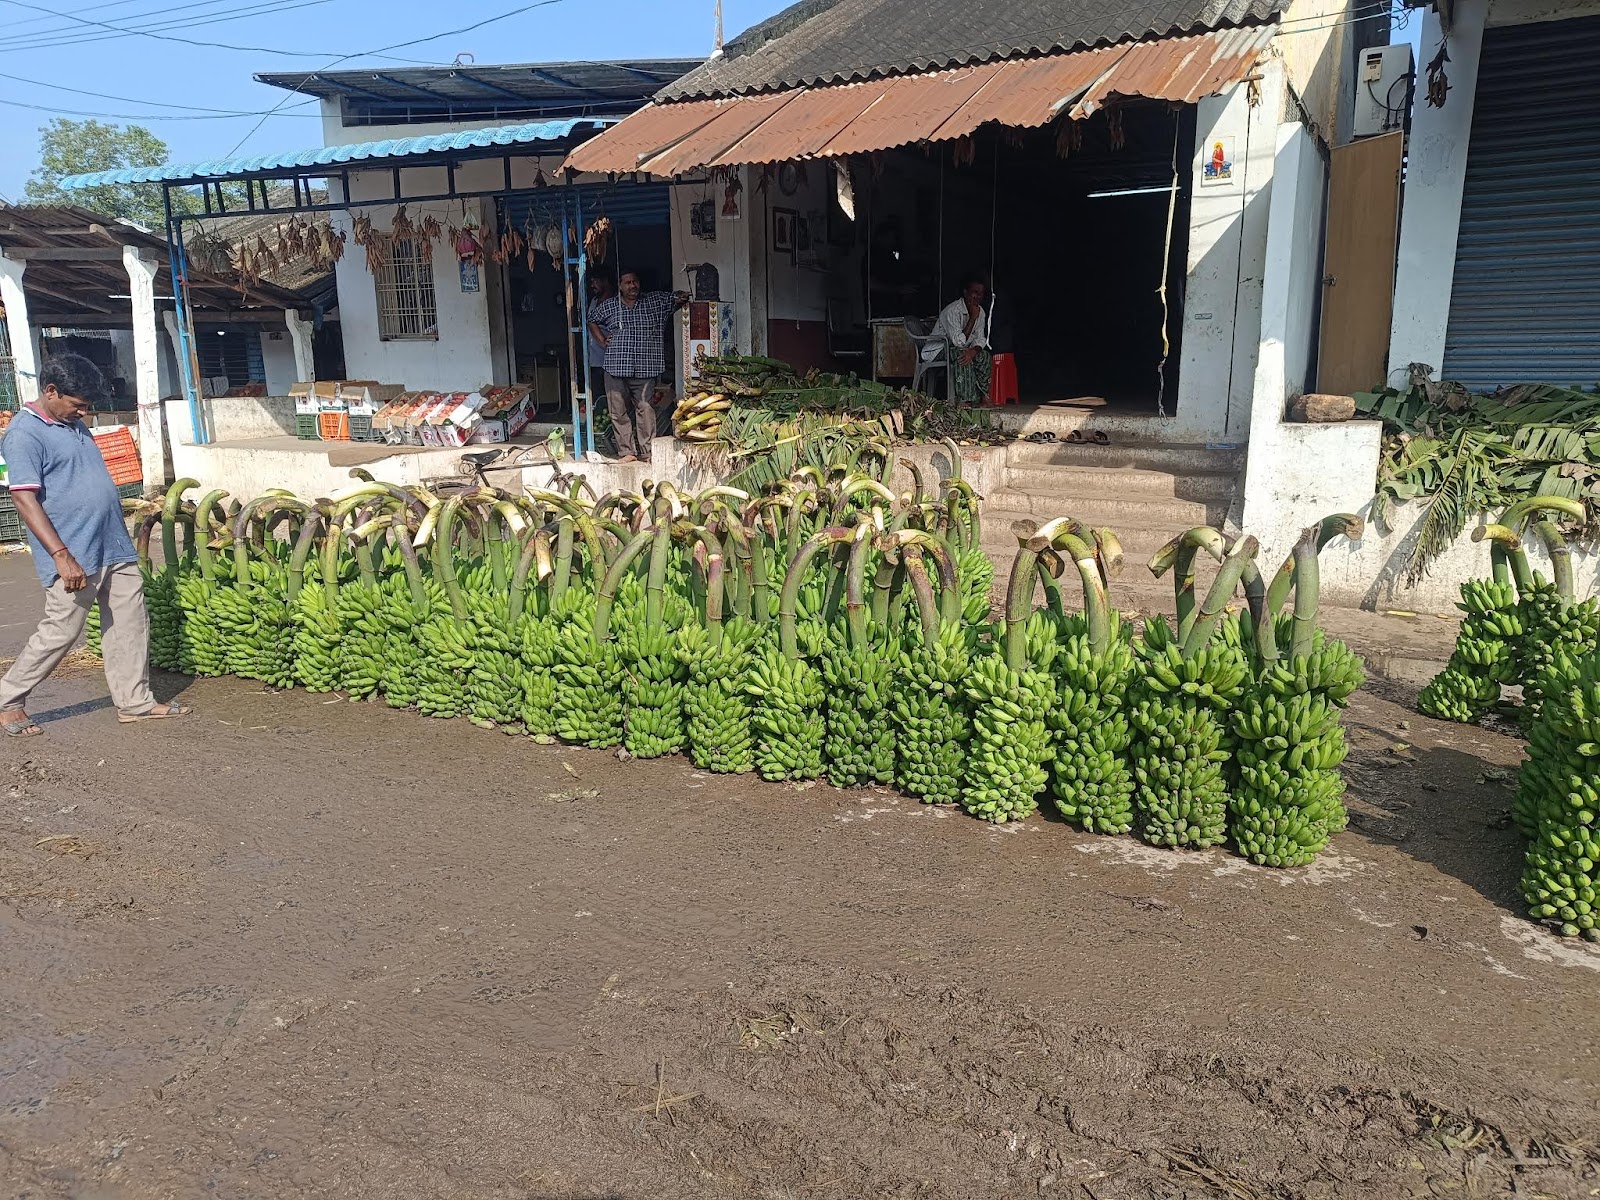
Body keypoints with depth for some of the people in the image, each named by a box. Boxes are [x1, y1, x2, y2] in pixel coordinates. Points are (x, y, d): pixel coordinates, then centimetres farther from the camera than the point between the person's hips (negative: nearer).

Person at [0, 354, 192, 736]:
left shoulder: (74, 424, 15)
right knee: (59, 632, -2)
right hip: (75, 556, -8)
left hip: (115, 547, 8)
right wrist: (62, 555, -24)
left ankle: (134, 701, 16)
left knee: (130, 625, 8)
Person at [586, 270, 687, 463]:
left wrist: (681, 297, -12)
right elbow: (592, 321, 26)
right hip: (616, 368, 2)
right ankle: (626, 451, 10)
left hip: (645, 369, -1)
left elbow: (676, 298, 12)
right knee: (619, 412, 2)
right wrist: (602, 342, 13)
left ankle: (647, 452, 0)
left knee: (646, 410, -5)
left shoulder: (655, 301, 8)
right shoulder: (609, 306, 11)